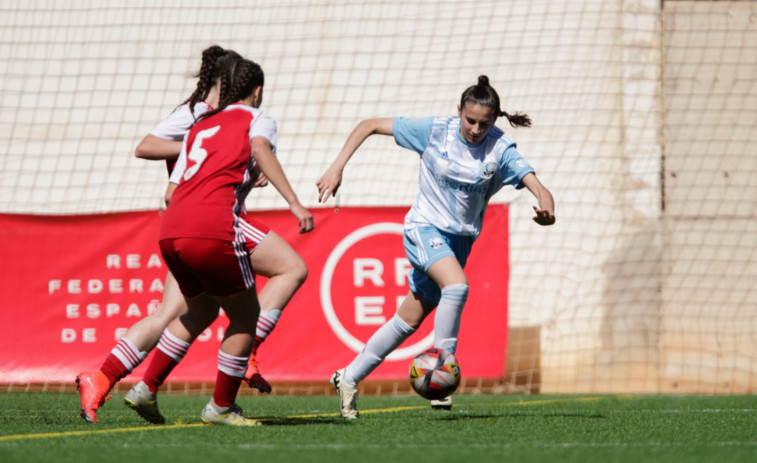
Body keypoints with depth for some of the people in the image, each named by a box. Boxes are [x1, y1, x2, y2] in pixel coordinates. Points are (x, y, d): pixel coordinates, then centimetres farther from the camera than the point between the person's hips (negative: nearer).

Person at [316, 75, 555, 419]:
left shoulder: (500, 150, -12)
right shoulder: (434, 132, -14)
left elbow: (534, 183, -25)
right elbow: (370, 125, -7)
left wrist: (546, 206, -48)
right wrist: (337, 168, -14)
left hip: (460, 239, 3)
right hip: (424, 227, -3)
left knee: (410, 320, 8)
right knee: (457, 284, -32)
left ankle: (348, 379, 23)